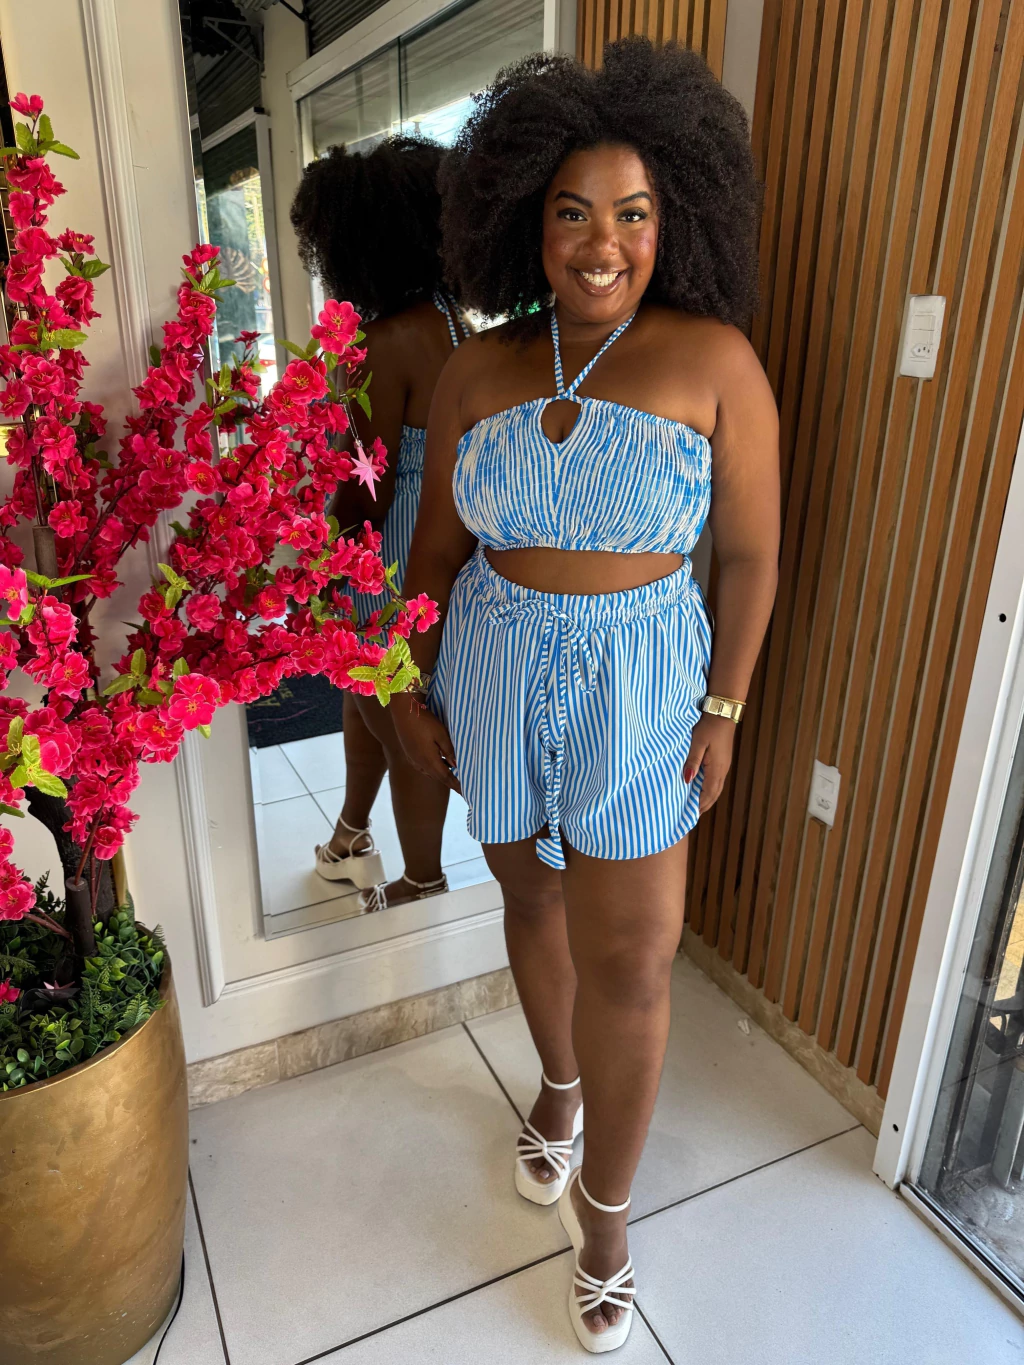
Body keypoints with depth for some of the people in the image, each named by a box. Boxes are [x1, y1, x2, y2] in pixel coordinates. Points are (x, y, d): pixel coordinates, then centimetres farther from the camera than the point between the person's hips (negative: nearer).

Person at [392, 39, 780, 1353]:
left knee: (629, 963, 3)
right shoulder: (477, 371, 0)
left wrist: (723, 710, -5)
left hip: (638, 687, -2)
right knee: (532, 900, 19)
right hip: (493, 675, 3)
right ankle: (559, 1080, 49)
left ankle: (604, 1208, 28)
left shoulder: (713, 361, -9)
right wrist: (409, 686, 5)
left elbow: (752, 553, -5)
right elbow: (438, 541, 6)